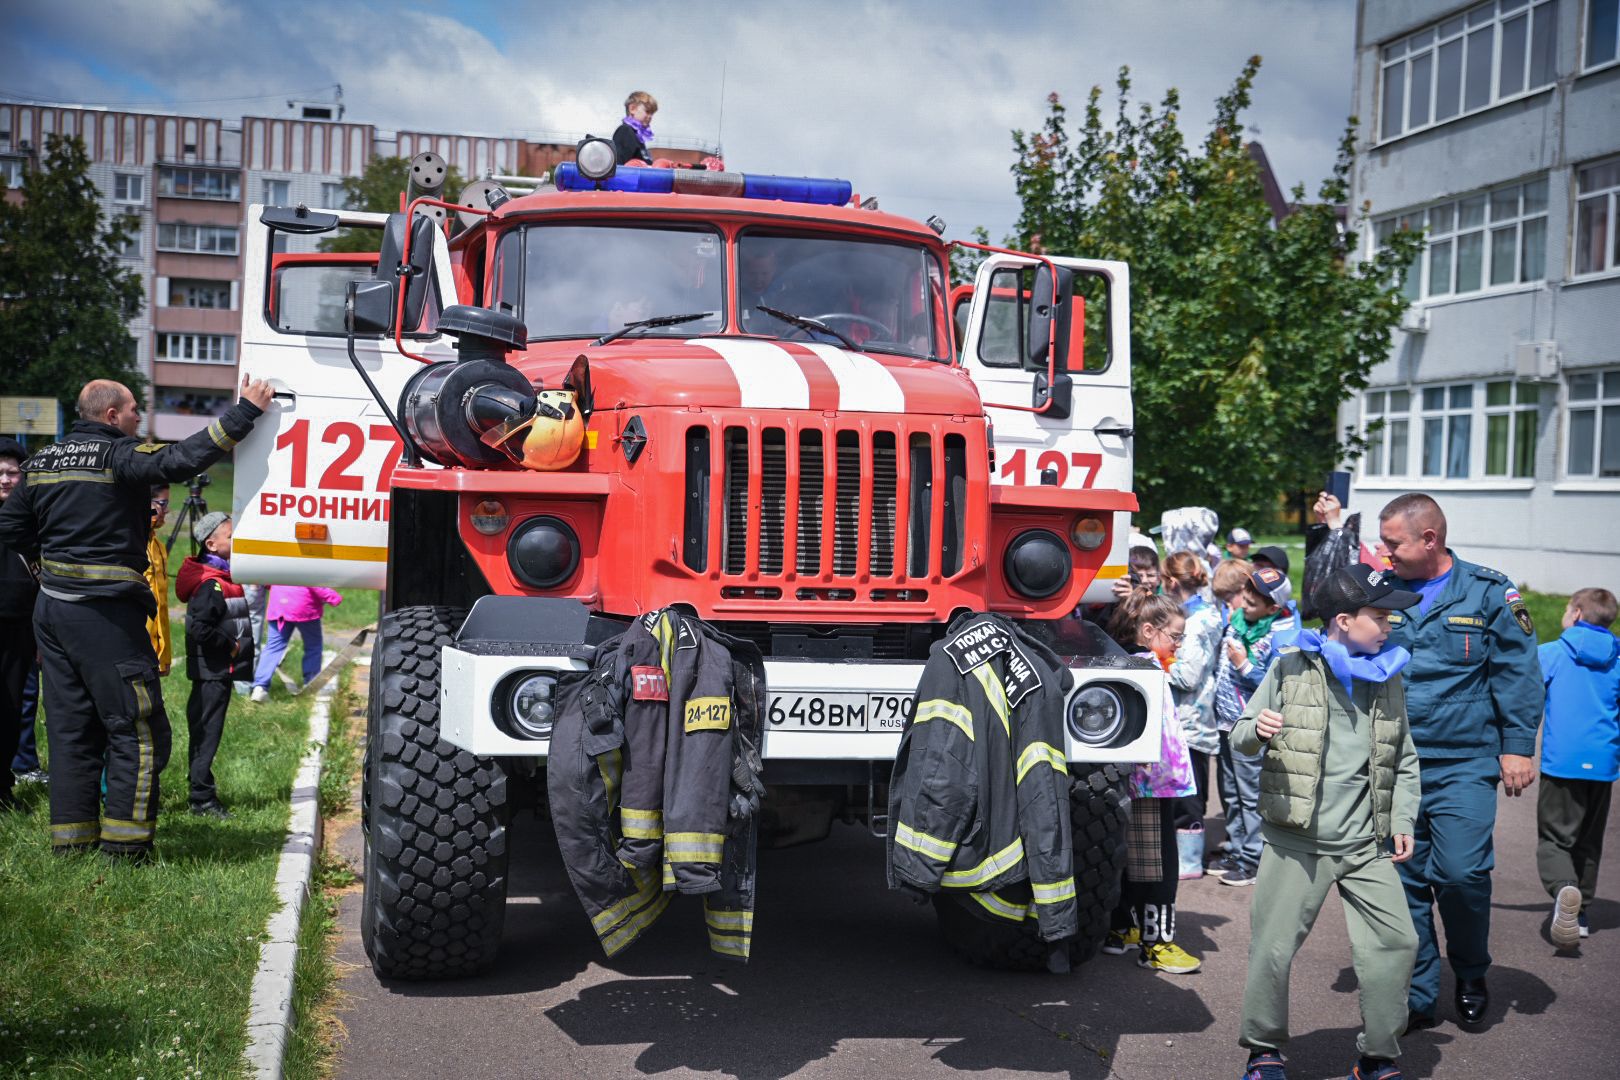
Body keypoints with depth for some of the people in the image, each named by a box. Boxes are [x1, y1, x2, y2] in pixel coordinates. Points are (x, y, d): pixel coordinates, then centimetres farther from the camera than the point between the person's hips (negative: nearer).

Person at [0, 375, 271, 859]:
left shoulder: (42, 461, 12)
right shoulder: (120, 456, -12)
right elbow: (182, 459, -27)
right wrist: (246, 411, -24)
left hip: (51, 606, 8)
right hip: (105, 613, -8)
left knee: (70, 727, 13)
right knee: (137, 728, 0)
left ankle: (70, 837, 17)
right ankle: (125, 841, 0)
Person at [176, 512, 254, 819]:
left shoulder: (223, 579, 14)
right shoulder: (211, 585, -18)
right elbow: (200, 629, -26)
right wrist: (230, 646, -16)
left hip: (218, 670, 10)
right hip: (213, 672, -10)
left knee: (203, 729, 15)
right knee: (207, 731, -5)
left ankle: (203, 793, 22)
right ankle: (202, 798, -2)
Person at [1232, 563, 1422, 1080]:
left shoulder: (1387, 676, 9)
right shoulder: (1290, 668, -2)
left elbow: (1405, 759, 17)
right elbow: (1241, 738, 3)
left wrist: (1403, 821, 8)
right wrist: (1256, 730, -20)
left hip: (1367, 844, 3)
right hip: (1297, 842, -3)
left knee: (1396, 942, -2)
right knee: (1273, 949, -2)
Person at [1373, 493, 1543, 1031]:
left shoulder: (1489, 592, -1)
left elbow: (1518, 673, 0)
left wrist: (1517, 746, -4)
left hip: (1463, 765, -3)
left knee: (1461, 872, -12)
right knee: (1404, 880, 5)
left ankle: (1470, 976, 16)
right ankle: (1417, 996, 18)